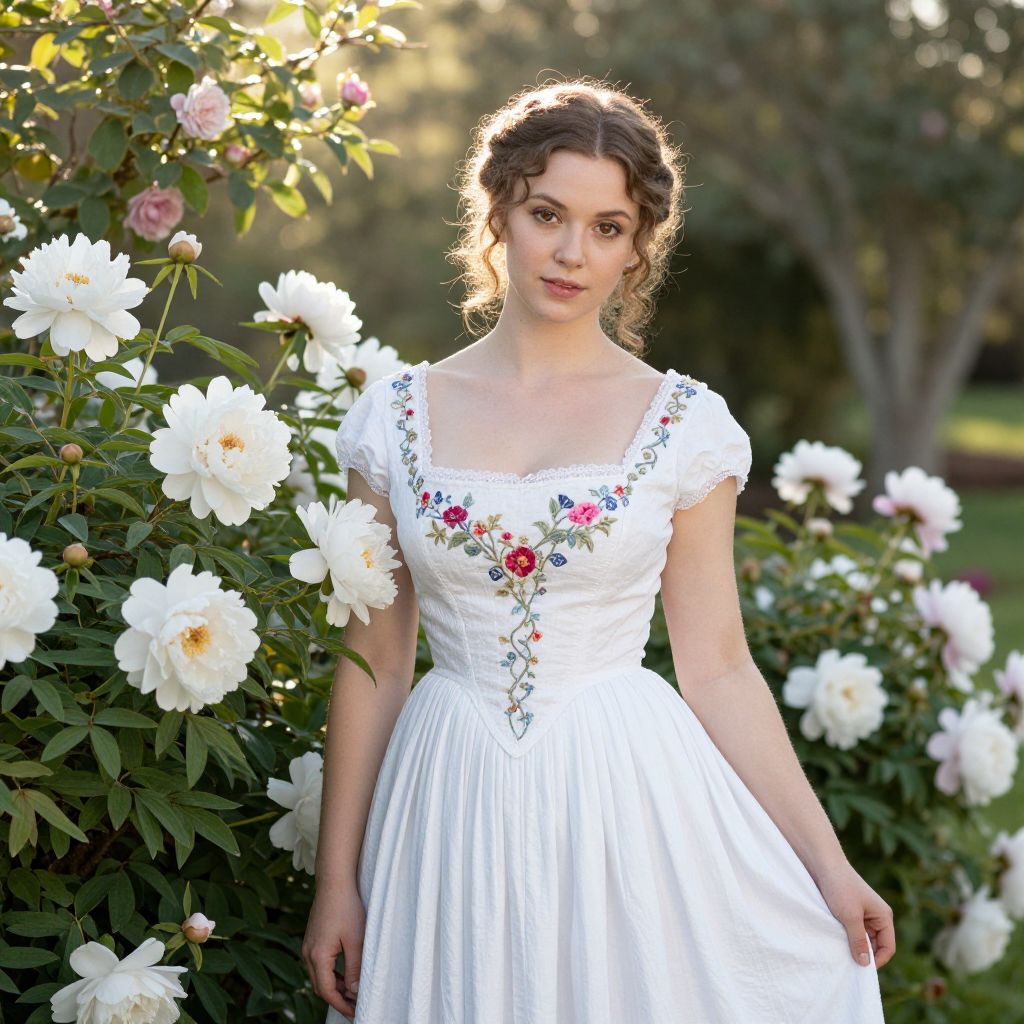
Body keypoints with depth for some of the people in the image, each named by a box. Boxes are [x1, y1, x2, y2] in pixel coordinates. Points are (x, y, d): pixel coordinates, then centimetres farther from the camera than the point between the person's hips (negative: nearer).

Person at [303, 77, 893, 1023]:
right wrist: (337, 879, 4)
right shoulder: (398, 416, 2)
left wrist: (828, 865, -2)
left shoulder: (684, 423, -1)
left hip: (628, 801, -1)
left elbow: (717, 668, 2)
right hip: (456, 812, 1)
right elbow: (375, 662, 5)